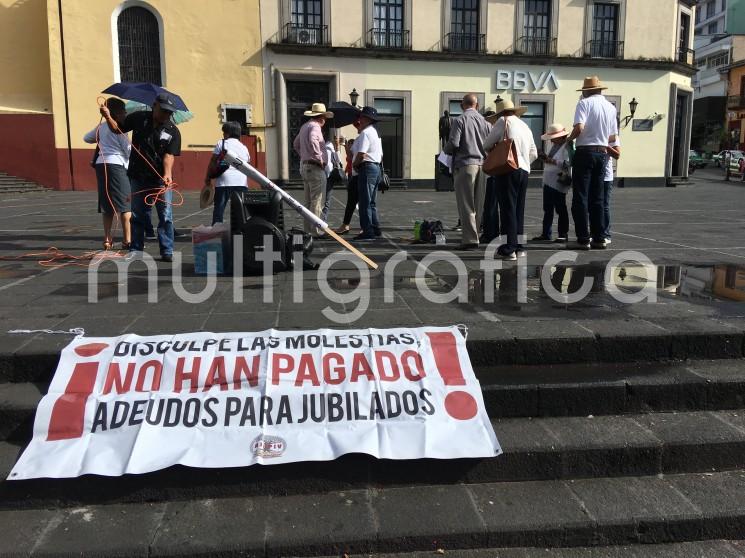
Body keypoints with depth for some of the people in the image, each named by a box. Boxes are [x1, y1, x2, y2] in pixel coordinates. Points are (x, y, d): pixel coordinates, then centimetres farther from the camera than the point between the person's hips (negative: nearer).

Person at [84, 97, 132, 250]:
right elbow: (129, 150, -8)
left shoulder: (101, 127, 16)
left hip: (101, 164, 8)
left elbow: (86, 138, 30)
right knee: (125, 204, -4)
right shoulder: (118, 128, -5)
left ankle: (107, 239, 11)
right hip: (117, 165, -8)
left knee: (107, 204, 11)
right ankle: (127, 240, -5)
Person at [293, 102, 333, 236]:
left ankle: (308, 229, 17)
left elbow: (296, 144, 29)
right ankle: (315, 230, -10)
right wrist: (319, 158, -23)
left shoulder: (304, 126, 17)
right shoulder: (315, 126, -11)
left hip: (304, 166, 10)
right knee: (317, 201, -9)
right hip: (315, 167, -10)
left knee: (308, 201, 13)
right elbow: (313, 141, -31)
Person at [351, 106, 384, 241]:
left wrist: (354, 165, -4)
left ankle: (368, 232, -8)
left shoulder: (365, 133, -13)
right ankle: (375, 229, 19)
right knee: (371, 202, 15)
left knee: (365, 202, -8)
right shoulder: (375, 133, 20)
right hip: (376, 167, 10)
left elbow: (361, 155, -22)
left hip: (367, 168, -10)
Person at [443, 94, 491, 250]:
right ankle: (474, 235, 18)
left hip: (465, 164, -5)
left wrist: (445, 150, 6)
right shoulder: (484, 121, 9)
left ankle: (470, 239, -5)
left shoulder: (460, 120, -6)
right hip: (482, 165, 5)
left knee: (466, 205, -3)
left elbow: (453, 143, -15)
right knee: (478, 205, 12)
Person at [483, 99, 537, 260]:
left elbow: (487, 145, 4)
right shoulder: (525, 126, 23)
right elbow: (534, 154, 22)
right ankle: (519, 247, 14)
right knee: (519, 210, 11)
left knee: (508, 209, -7)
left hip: (508, 169, -7)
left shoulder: (504, 121, 3)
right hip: (524, 171, 7)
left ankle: (509, 249, -9)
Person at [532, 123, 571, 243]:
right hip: (548, 182, 9)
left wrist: (552, 161, -24)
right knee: (547, 209, 11)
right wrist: (546, 159, 6)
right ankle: (546, 234, 18)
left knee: (560, 209, -1)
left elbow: (568, 163, -24)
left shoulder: (567, 147, -12)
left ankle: (563, 234, 6)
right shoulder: (554, 146, 17)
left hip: (558, 183, -9)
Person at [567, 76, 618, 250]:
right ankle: (599, 238, 13)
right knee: (597, 198, 12)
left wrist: (569, 138, -1)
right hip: (603, 154, 6)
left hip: (585, 152, -6)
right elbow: (613, 137, 15)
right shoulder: (611, 107, 13)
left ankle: (584, 239, -3)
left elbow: (579, 128, -20)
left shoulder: (585, 103, -6)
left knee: (580, 197, -1)